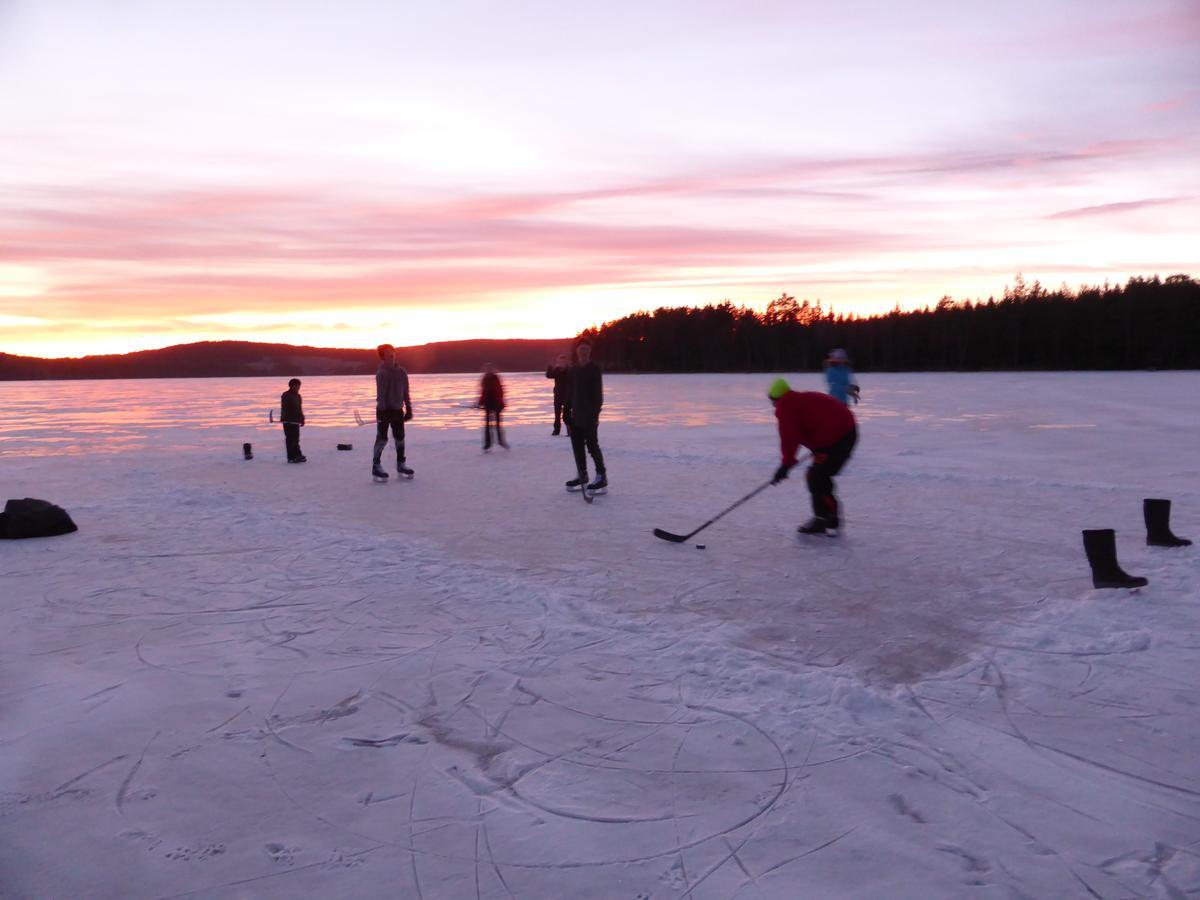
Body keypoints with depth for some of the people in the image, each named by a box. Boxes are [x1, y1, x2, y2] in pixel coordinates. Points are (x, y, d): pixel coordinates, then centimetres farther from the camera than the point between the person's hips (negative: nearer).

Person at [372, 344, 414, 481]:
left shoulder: (401, 372, 5)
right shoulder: (381, 373, -12)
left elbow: (405, 393, 11)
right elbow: (381, 394, -17)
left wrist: (408, 409, 9)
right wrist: (382, 411, -22)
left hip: (398, 410, 6)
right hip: (384, 410, -6)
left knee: (400, 437, 11)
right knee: (382, 438, -4)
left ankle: (400, 464, 22)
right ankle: (376, 465, 5)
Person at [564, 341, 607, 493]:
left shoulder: (594, 369, -6)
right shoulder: (574, 371, 12)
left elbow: (598, 394, -12)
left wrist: (595, 413, -19)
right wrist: (567, 413, 13)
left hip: (589, 415, -7)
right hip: (576, 415, 7)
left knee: (592, 445, -8)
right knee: (577, 446, 10)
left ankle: (602, 476, -3)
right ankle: (582, 475, 20)